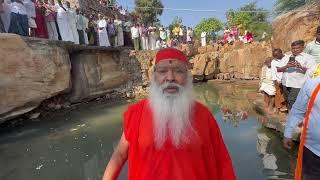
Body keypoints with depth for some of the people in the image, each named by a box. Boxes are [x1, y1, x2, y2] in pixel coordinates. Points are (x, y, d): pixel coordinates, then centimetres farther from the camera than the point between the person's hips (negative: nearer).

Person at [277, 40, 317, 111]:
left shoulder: (308, 57, 6)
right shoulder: (286, 58, 18)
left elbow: (312, 71, -5)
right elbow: (278, 69, 7)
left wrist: (301, 67, -21)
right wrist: (286, 66, -13)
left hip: (298, 85, -4)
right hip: (286, 84, 5)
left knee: (293, 103, -13)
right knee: (288, 102, 9)